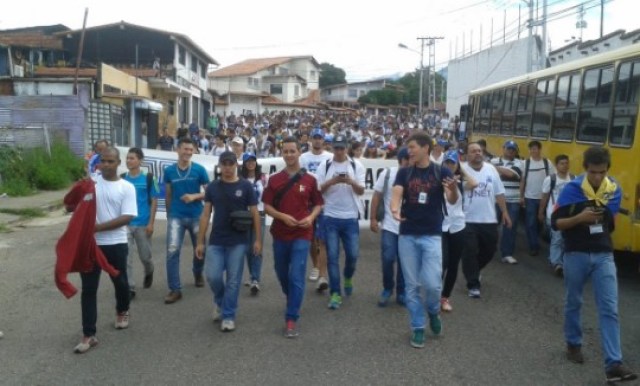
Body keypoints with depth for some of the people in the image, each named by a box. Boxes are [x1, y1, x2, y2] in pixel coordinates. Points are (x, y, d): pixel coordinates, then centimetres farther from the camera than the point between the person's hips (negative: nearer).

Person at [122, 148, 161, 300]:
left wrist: (151, 223, -8)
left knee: (145, 256, 11)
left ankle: (148, 273, 43)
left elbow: (154, 201, -3)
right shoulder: (122, 179, 2)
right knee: (125, 257, -4)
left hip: (143, 224, -2)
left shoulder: (148, 178, -5)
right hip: (125, 224, 2)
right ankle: (130, 288, 5)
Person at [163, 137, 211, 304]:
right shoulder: (169, 170, 1)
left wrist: (194, 196, -19)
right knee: (172, 251, -11)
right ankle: (175, 289, -4)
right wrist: (168, 214, 14)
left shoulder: (199, 169, -4)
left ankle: (198, 274, 45)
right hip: (176, 216, 0)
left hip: (196, 216, 0)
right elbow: (168, 195, 11)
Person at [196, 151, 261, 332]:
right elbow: (205, 215, 6)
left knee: (233, 280, 2)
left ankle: (228, 316, 14)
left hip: (238, 242, -2)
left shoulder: (245, 186, -2)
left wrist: (258, 239, -4)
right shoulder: (212, 187, 5)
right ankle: (219, 301, 27)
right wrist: (200, 241, 3)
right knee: (213, 276, -4)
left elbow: (254, 213, 1)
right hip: (216, 241, 2)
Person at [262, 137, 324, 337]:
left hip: (301, 234, -3)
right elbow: (266, 206, 1)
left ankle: (291, 319, -5)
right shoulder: (274, 180, 2)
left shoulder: (309, 180, -1)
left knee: (296, 276, -9)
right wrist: (282, 216, -16)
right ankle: (293, 301, 45)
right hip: (280, 234, 3)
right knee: (282, 274, 17)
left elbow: (318, 204, 7)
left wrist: (311, 217, -12)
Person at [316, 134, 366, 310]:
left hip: (350, 217, 1)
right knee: (332, 256, 1)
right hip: (330, 217, 0)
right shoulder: (324, 166, 1)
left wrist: (351, 182, -23)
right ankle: (335, 293, 8)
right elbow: (318, 190, -2)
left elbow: (361, 191, -2)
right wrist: (331, 181, -20)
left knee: (353, 254, 5)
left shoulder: (356, 165, 1)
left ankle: (348, 277, 37)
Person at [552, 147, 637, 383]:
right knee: (573, 303, 14)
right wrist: (580, 218, -21)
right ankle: (573, 344, 36)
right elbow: (555, 223, -9)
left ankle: (613, 364, -3)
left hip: (604, 256, 2)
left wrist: (608, 220, -1)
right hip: (576, 255, -2)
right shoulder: (571, 190, -10)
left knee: (609, 309, -4)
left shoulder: (614, 190, 2)